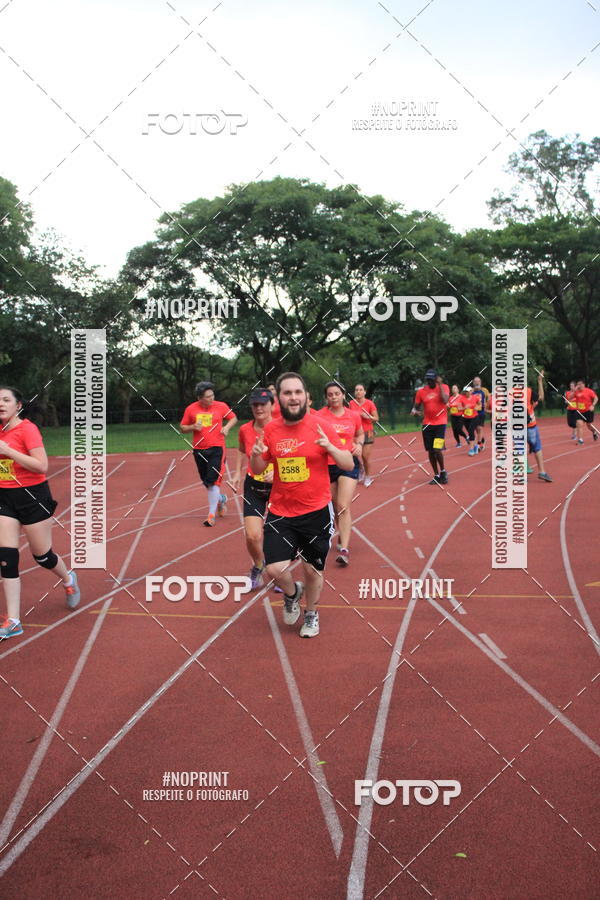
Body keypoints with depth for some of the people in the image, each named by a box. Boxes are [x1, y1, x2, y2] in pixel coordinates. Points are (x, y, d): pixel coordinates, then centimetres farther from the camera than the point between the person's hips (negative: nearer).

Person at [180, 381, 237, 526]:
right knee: (206, 482, 14)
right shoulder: (191, 409, 0)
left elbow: (233, 418, 12)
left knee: (213, 481, -12)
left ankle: (211, 515, -6)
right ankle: (221, 498, 44)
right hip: (199, 450, 3)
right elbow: (183, 428, 8)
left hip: (217, 449, -3)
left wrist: (227, 427, -7)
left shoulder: (221, 406, -3)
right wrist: (193, 427, -12)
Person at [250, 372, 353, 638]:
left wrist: (330, 447, -25)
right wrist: (256, 455, -13)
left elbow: (349, 465, -7)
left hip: (317, 512, -1)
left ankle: (312, 614, 39)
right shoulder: (271, 430, 0)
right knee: (275, 569, -9)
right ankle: (292, 593, 27)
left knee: (313, 570, 10)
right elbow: (258, 470, 10)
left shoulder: (320, 426, -8)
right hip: (280, 513, 2)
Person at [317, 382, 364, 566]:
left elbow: (360, 434, 20)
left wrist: (359, 444, 0)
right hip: (327, 465, 1)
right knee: (335, 507, 14)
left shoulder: (354, 416, 2)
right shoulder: (320, 416, -4)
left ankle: (344, 548, -16)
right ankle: (343, 536, 37)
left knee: (344, 507, -13)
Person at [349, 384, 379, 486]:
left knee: (365, 457, -4)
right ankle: (361, 470, 30)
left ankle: (368, 477, 16)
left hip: (367, 432, -3)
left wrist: (368, 417, -18)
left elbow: (376, 418, -2)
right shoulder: (351, 403, 3)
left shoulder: (370, 403, -6)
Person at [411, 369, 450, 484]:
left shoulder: (444, 387, -3)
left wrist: (440, 384, -19)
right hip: (427, 424, 3)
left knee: (437, 450, -15)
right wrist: (414, 411, -15)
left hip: (440, 423, -3)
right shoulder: (421, 391, 2)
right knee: (430, 451, 6)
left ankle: (443, 471, 9)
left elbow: (445, 400, -21)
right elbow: (416, 406, 8)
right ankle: (436, 475, 20)